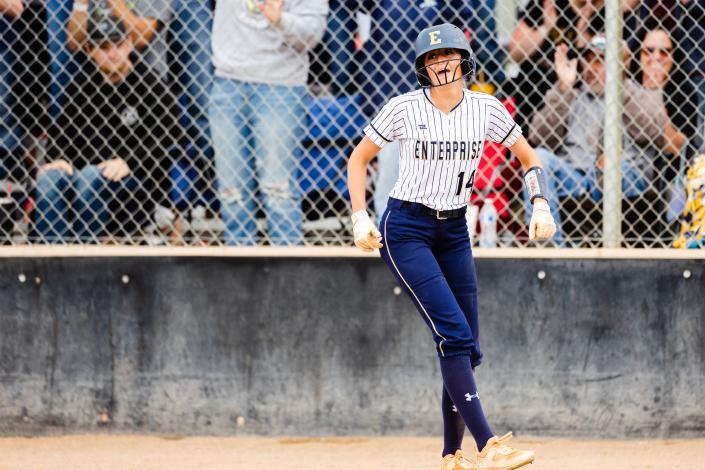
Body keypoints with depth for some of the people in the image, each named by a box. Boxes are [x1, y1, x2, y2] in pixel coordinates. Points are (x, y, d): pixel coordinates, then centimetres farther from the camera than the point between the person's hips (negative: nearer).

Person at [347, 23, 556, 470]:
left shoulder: (486, 109, -2)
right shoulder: (405, 108, -10)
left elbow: (528, 156, 10)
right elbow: (359, 158, 1)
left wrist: (541, 204, -5)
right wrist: (360, 216, -10)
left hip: (455, 232, 5)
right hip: (406, 229, -5)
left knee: (466, 348, 3)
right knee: (454, 333, -18)